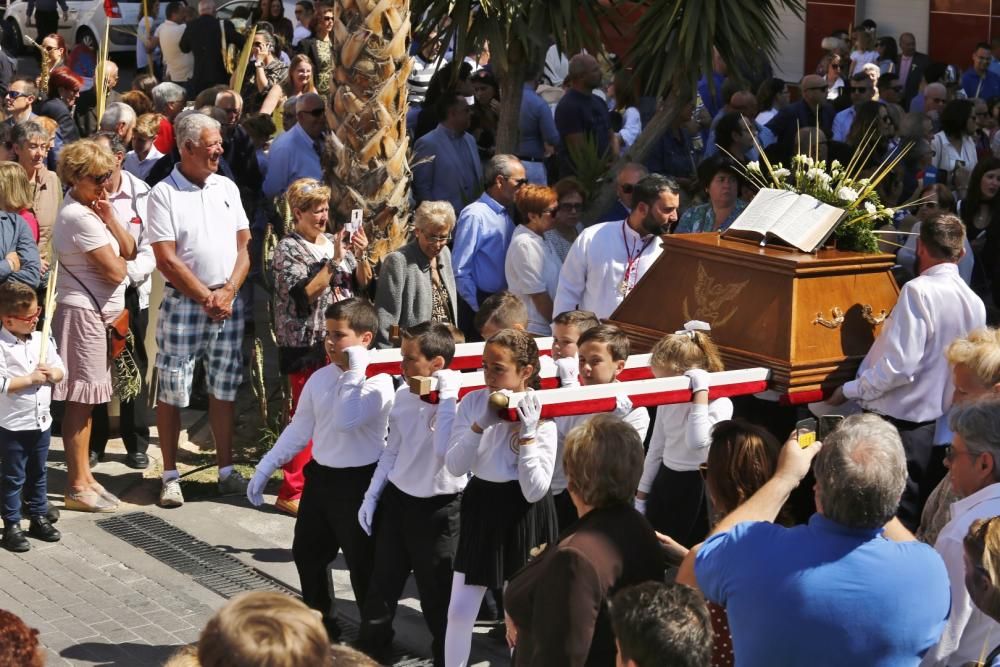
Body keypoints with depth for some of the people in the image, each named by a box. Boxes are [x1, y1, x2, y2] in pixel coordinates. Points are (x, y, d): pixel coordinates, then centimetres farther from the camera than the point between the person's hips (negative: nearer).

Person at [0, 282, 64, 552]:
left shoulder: (41, 339, 4)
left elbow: (61, 369, 11)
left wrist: (52, 373, -11)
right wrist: (30, 379, -23)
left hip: (42, 421, 6)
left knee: (38, 474, 18)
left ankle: (39, 518, 30)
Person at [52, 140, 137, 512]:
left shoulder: (90, 210, 13)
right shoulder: (79, 217, -17)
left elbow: (129, 250, 7)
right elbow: (115, 271, -19)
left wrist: (109, 216, -5)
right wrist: (121, 261, 3)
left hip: (98, 312, 10)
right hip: (84, 313, -10)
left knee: (85, 400, 14)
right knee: (79, 401, -4)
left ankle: (83, 476, 22)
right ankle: (77, 487, 2)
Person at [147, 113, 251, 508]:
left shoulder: (227, 188, 9)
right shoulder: (164, 194, -6)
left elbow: (244, 246, 8)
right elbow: (167, 259, -10)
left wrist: (228, 290, -7)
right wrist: (207, 297, -10)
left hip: (228, 304, 4)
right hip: (183, 303, -4)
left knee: (224, 388, 10)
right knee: (171, 392, 0)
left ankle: (226, 469, 19)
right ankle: (170, 476, 8)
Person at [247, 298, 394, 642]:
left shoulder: (379, 383, -17)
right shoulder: (320, 378, 3)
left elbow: (345, 421, -32)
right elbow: (299, 429, 11)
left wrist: (354, 372, -27)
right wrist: (266, 467, 11)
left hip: (358, 482, -7)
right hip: (320, 476, 7)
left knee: (362, 563, 4)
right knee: (306, 553, 19)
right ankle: (319, 623, 40)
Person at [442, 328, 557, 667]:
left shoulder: (541, 415, -14)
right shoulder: (473, 402, -5)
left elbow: (535, 491, -19)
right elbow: (454, 467, -12)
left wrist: (528, 435, -25)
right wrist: (479, 425, -22)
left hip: (524, 516, -3)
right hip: (481, 507, 3)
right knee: (459, 611, 5)